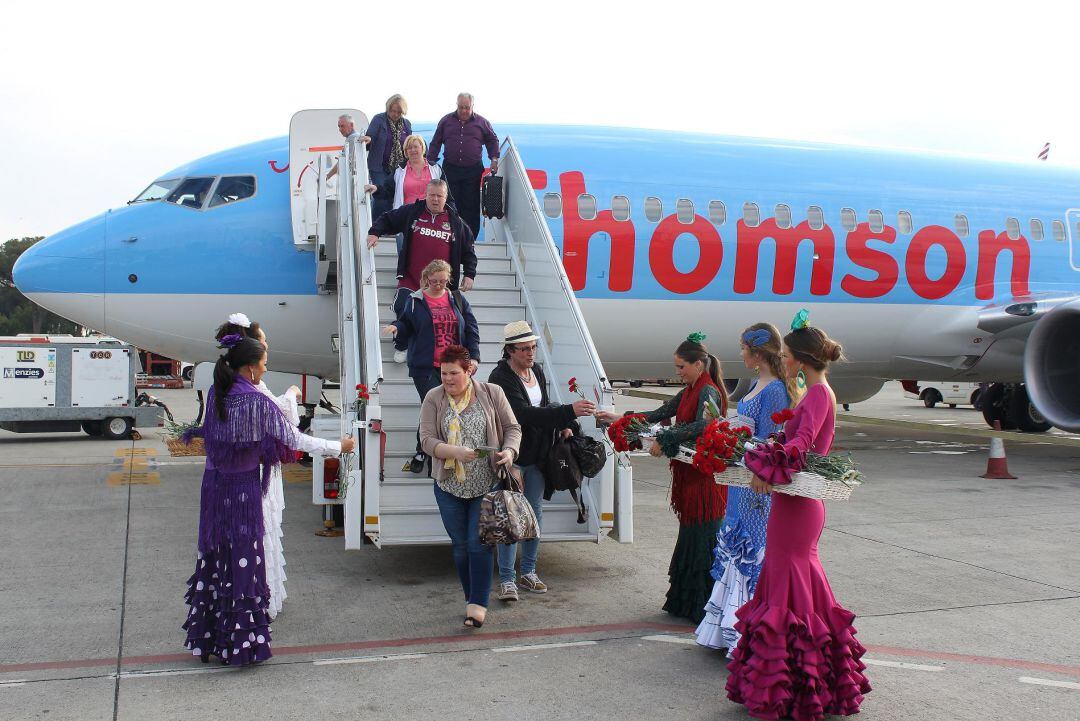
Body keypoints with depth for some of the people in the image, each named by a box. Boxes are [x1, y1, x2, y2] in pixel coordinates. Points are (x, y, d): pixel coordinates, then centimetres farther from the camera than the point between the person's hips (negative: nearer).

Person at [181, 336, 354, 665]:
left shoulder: (216, 394, 1)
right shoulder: (256, 402, -18)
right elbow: (294, 439, -12)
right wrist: (339, 447, -2)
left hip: (214, 484, 7)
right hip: (242, 488, -7)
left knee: (214, 555, 15)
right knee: (243, 560, 2)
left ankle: (207, 636, 24)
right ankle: (242, 642, 9)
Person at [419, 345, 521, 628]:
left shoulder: (491, 393, -1)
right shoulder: (434, 398, 0)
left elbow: (512, 427, 5)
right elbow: (427, 440, -7)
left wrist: (509, 450, -16)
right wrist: (456, 452, -24)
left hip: (486, 485, -2)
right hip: (449, 486, 2)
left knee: (478, 543, -7)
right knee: (460, 546, 10)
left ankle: (478, 605, 0)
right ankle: (472, 599, 25)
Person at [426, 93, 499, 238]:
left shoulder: (481, 122, 5)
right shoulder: (446, 120, 8)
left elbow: (492, 140, 16)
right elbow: (435, 143, 13)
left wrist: (494, 158, 3)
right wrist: (430, 161, 7)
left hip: (473, 171, -1)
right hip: (450, 169, 1)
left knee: (471, 206, 0)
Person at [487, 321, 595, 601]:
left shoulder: (536, 370, 6)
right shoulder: (500, 378, -18)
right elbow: (525, 413, -29)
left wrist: (563, 425, 1)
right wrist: (569, 411, -34)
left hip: (536, 456, 7)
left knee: (535, 515, 12)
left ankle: (528, 572, 25)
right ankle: (506, 580, 3)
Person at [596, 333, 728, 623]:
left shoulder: (708, 392, -12)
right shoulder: (688, 393, 16)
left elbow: (702, 425, -30)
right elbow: (658, 415, 19)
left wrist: (665, 440, -29)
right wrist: (619, 419, 15)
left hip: (705, 478, -9)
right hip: (689, 476, 9)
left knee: (703, 540, -4)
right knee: (690, 537, 12)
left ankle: (706, 608, 3)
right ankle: (687, 602, 20)